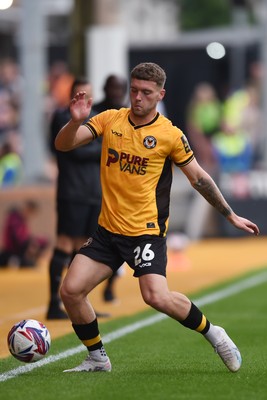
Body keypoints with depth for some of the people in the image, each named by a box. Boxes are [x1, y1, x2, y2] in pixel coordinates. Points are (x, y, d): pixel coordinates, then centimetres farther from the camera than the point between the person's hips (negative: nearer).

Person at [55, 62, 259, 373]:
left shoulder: (170, 135, -5)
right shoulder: (109, 120, 3)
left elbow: (199, 178, 5)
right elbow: (63, 144, -3)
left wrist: (231, 215, 8)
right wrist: (76, 121, -24)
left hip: (146, 231, -4)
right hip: (108, 229, 4)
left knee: (156, 297, -23)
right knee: (70, 290, -5)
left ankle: (213, 334, 1)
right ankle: (97, 359, 14)